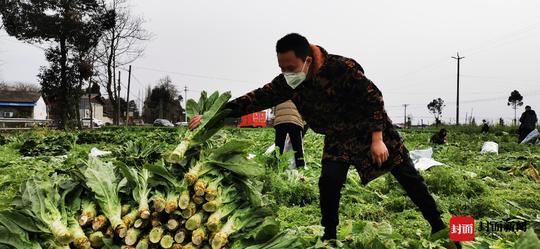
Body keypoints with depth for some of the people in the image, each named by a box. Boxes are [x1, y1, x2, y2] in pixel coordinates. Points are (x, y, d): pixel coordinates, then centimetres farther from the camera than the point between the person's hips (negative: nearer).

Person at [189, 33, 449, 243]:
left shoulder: (342, 67, -32)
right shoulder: (287, 83, -17)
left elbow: (374, 98, -24)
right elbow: (257, 98, -14)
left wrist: (377, 140, -24)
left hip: (372, 130, -4)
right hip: (338, 137, 4)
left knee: (407, 176, 4)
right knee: (328, 182, -9)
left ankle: (437, 225, 19)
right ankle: (329, 236, 11)